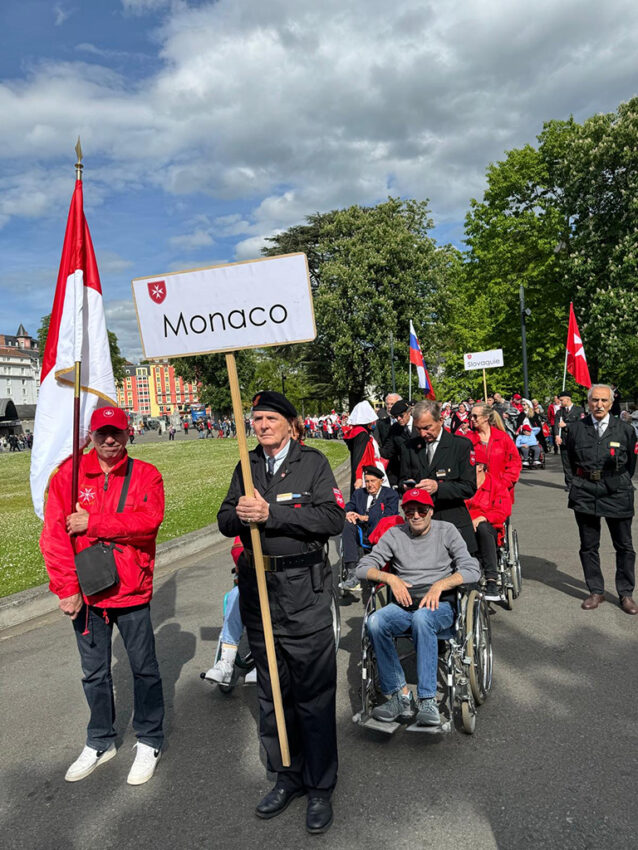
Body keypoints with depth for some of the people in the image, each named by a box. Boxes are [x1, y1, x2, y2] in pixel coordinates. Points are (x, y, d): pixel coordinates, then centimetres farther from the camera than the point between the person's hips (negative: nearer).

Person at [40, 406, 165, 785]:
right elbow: (54, 534, -7)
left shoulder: (146, 475, -5)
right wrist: (67, 589, -11)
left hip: (132, 591, -2)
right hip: (86, 593, 2)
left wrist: (91, 522, -20)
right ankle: (100, 742, 38)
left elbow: (149, 520, -22)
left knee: (144, 668, 10)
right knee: (94, 672, 18)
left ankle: (149, 742, 30)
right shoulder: (70, 473, -2)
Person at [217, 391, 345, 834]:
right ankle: (287, 775, 34)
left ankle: (320, 787, 22)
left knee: (314, 693, 4)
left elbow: (333, 518, -16)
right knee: (272, 691, 16)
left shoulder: (313, 462, -4)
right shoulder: (247, 466, 11)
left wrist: (271, 512, -22)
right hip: (258, 587, 5)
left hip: (305, 589, -5)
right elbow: (225, 521, 9)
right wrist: (240, 515, -15)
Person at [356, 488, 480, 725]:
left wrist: (440, 585, -17)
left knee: (422, 618, -37)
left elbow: (472, 570, -5)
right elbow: (363, 567, 4)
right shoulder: (394, 535, 9)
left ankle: (428, 700, -30)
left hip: (440, 604, -2)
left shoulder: (446, 531, 5)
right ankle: (400, 695, -18)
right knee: (375, 622, -29)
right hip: (404, 605, 2)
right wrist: (390, 578, -13)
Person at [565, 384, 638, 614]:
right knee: (589, 546, 9)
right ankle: (596, 591, 22)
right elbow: (570, 461, 12)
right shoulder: (576, 429, 1)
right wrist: (575, 483, 9)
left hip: (617, 493, -1)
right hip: (585, 493, 1)